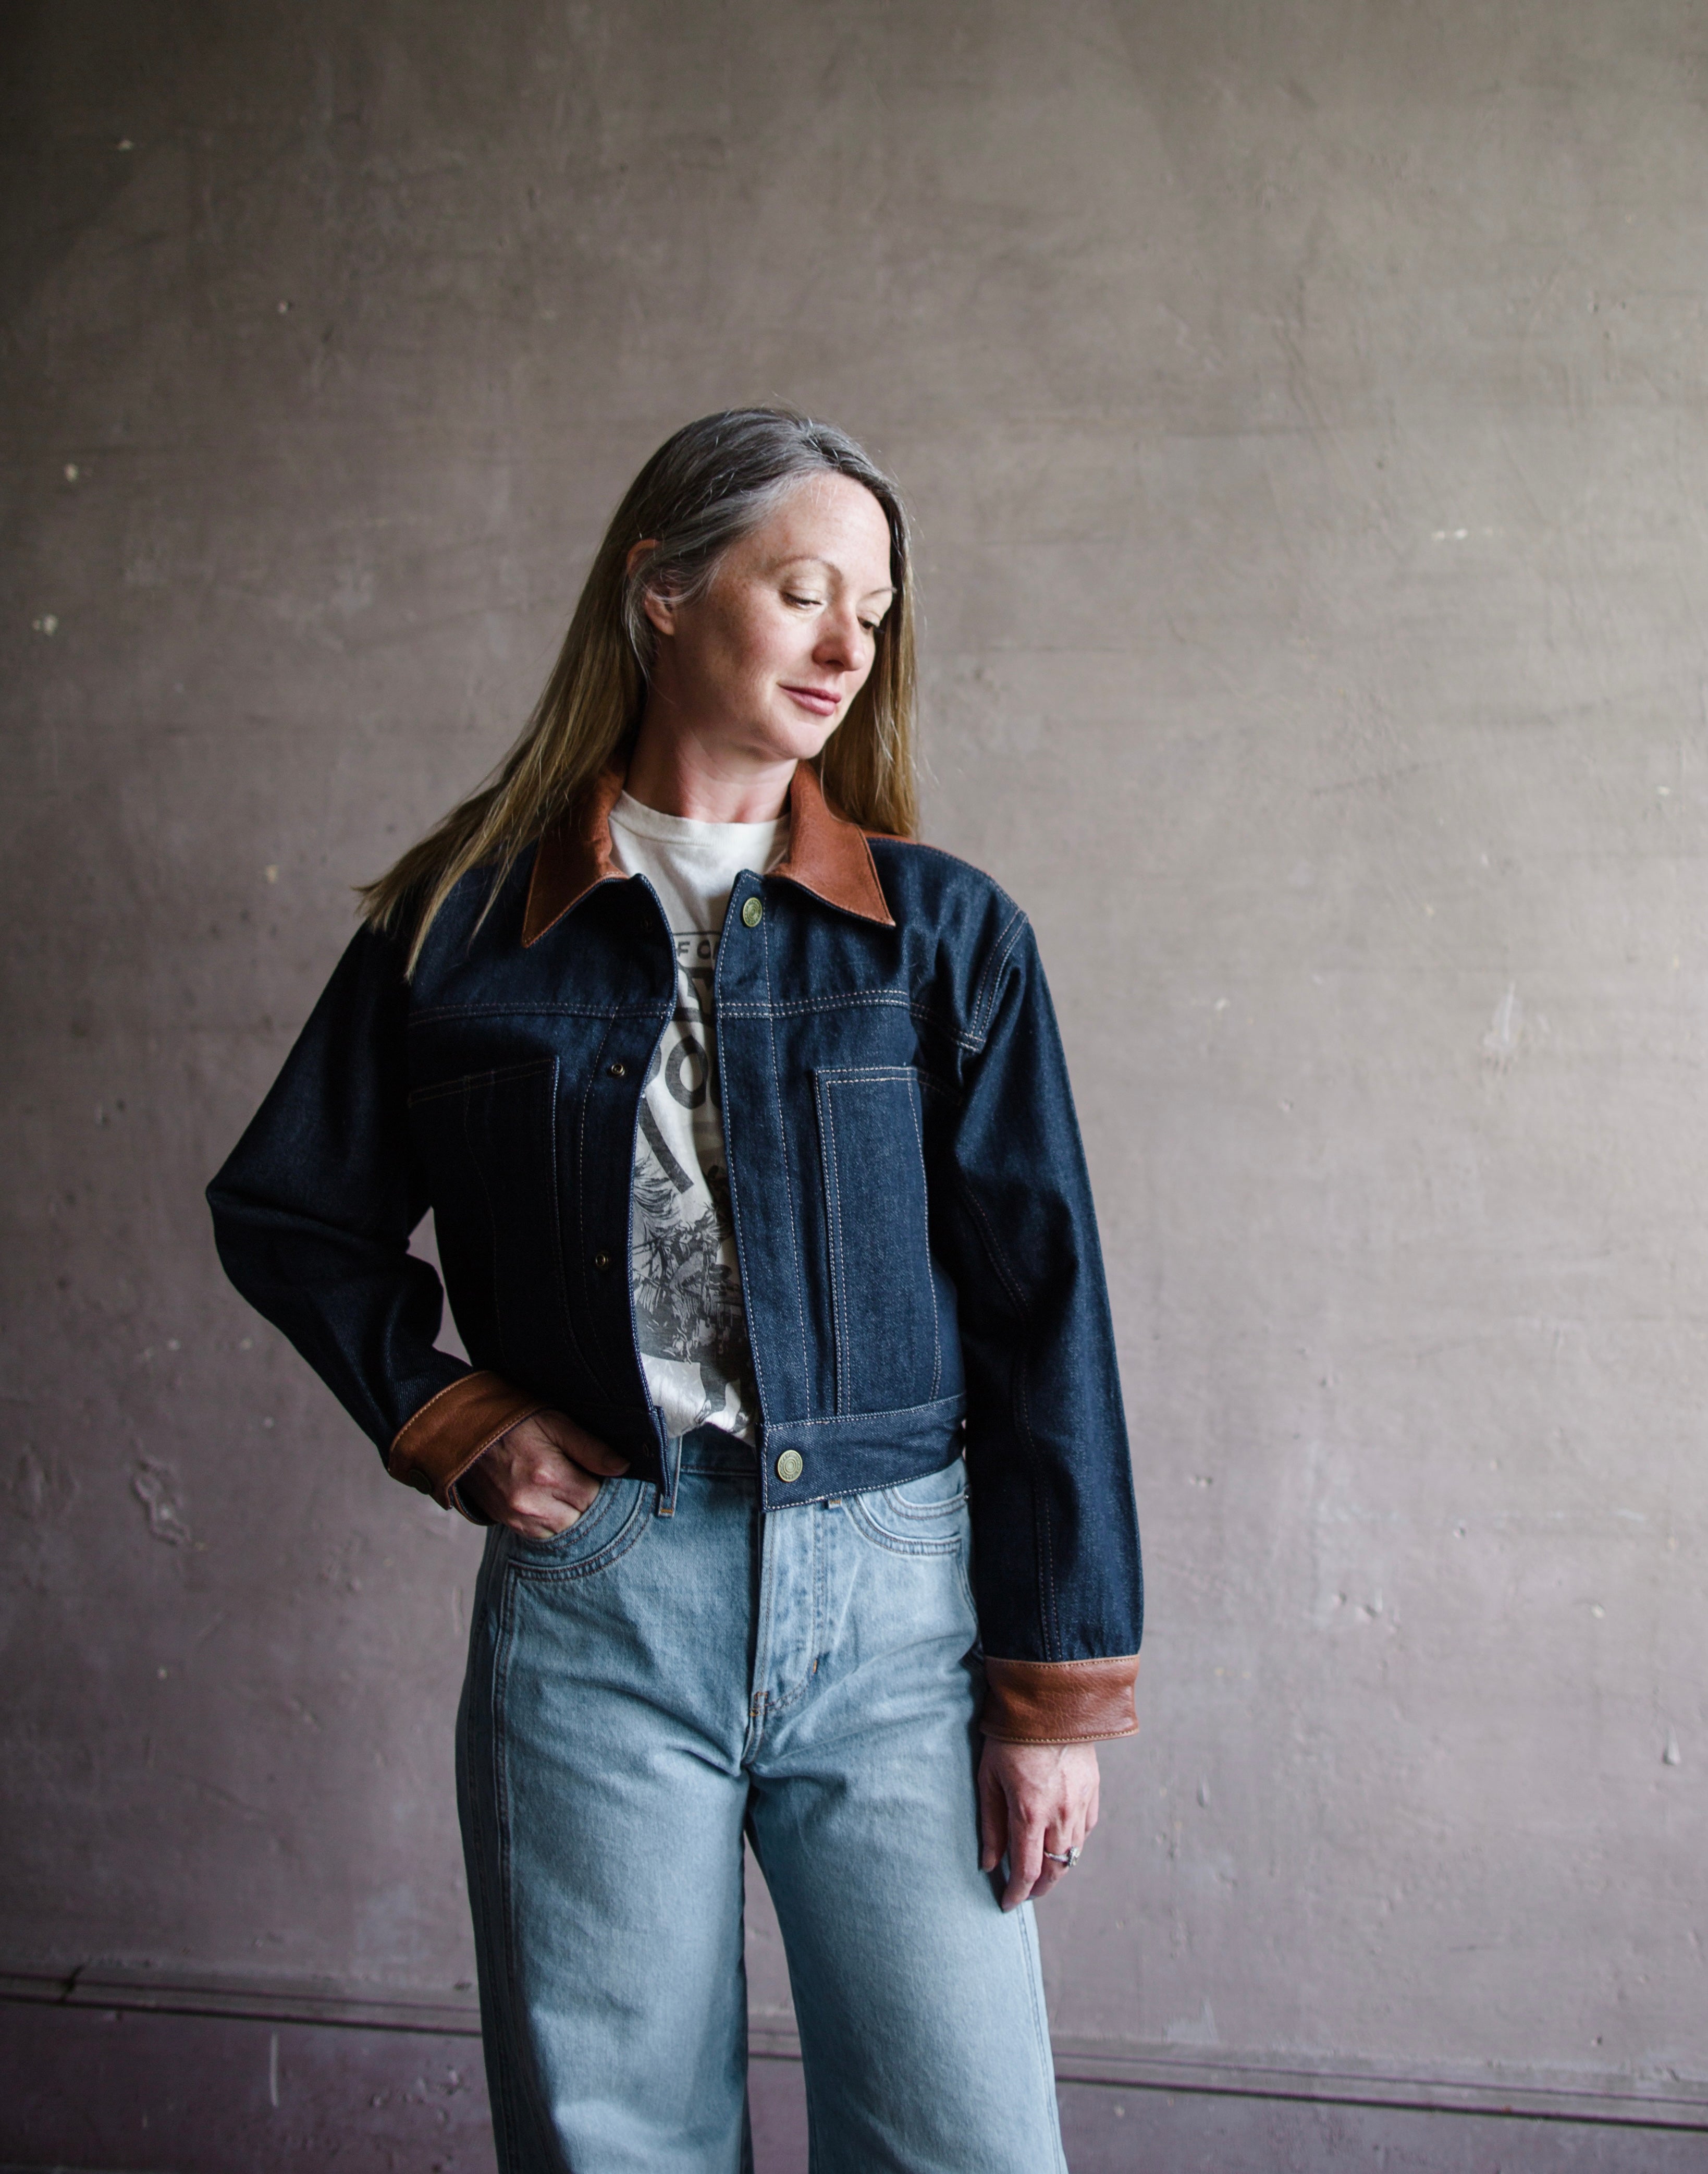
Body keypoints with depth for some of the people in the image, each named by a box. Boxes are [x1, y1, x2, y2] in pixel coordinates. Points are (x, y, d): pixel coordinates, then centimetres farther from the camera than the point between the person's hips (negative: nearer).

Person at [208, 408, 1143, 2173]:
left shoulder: (945, 934, 2)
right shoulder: (465, 920, 3)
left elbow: (1041, 1310, 0)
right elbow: (285, 1212, 15)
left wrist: (1057, 1688, -3)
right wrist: (443, 1421, 1)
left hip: (895, 1595, 0)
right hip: (592, 1602, 0)